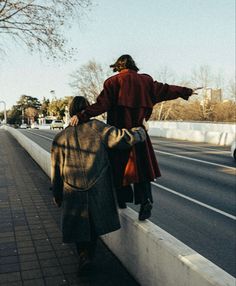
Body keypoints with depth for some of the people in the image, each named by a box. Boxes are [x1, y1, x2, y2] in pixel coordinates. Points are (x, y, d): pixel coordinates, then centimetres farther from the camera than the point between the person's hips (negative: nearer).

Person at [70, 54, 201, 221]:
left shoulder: (114, 81, -3)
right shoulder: (145, 81, 7)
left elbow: (102, 104, -14)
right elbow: (165, 90, 15)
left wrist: (82, 116, -18)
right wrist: (186, 92, 29)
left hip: (118, 130, -2)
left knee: (120, 165, 9)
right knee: (140, 166, 6)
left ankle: (122, 199, 19)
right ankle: (145, 200, -8)